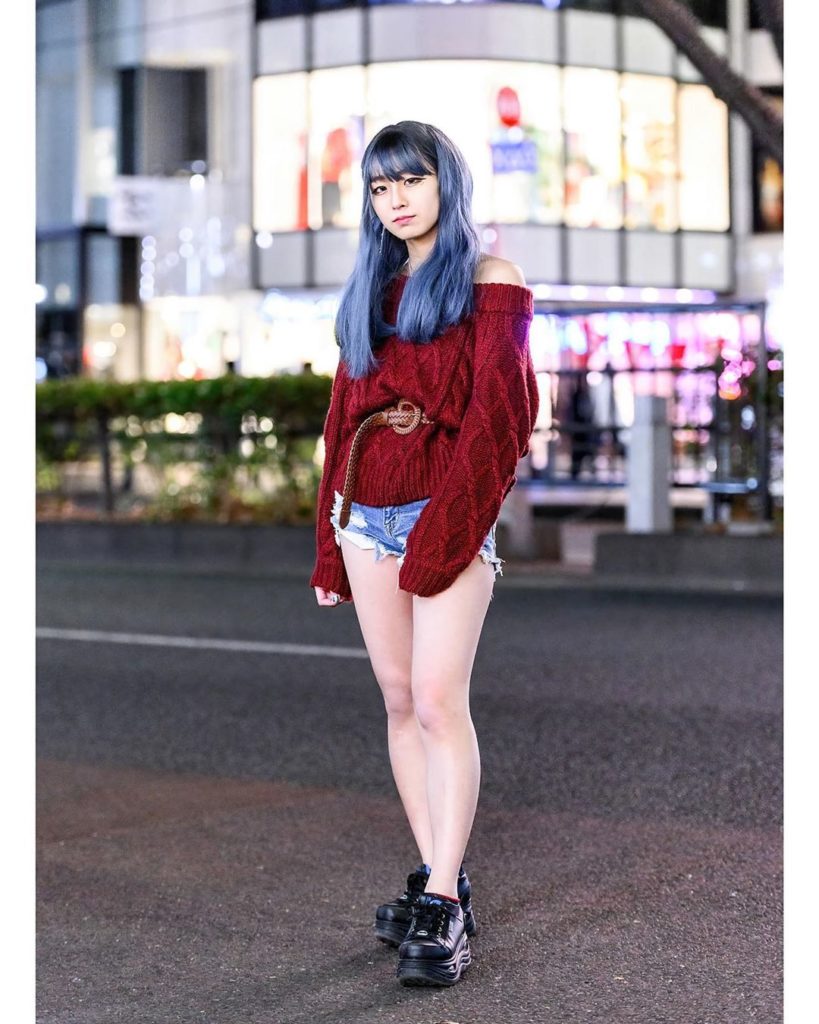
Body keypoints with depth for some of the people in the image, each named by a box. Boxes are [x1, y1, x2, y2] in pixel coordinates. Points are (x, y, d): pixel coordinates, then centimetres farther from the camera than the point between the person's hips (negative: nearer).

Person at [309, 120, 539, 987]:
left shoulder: (488, 282, 0)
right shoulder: (370, 291, 18)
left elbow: (496, 414, -9)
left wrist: (444, 532, -17)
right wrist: (330, 544, 14)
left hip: (448, 512, -6)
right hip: (368, 515, 6)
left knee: (438, 698, -13)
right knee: (400, 701, 5)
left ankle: (443, 906, -12)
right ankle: (438, 879, 11)